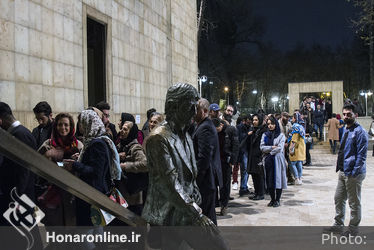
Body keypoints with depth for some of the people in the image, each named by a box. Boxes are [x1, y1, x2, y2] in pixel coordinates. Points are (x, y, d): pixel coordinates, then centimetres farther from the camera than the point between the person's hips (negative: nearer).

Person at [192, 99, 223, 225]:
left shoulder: (205, 128, -18)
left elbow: (203, 157, -23)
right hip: (209, 180, 10)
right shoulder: (207, 125, 15)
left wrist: (194, 180, -19)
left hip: (205, 181, -10)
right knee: (209, 213, 18)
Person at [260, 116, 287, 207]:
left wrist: (268, 152, -7)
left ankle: (277, 200, 7)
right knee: (269, 180, 3)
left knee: (278, 178, -2)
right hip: (268, 161, 3)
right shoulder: (265, 135, 12)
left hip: (277, 160, -3)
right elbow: (262, 147, 0)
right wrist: (272, 147, -11)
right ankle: (272, 199, 14)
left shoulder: (281, 136, 2)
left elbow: (279, 148, -10)